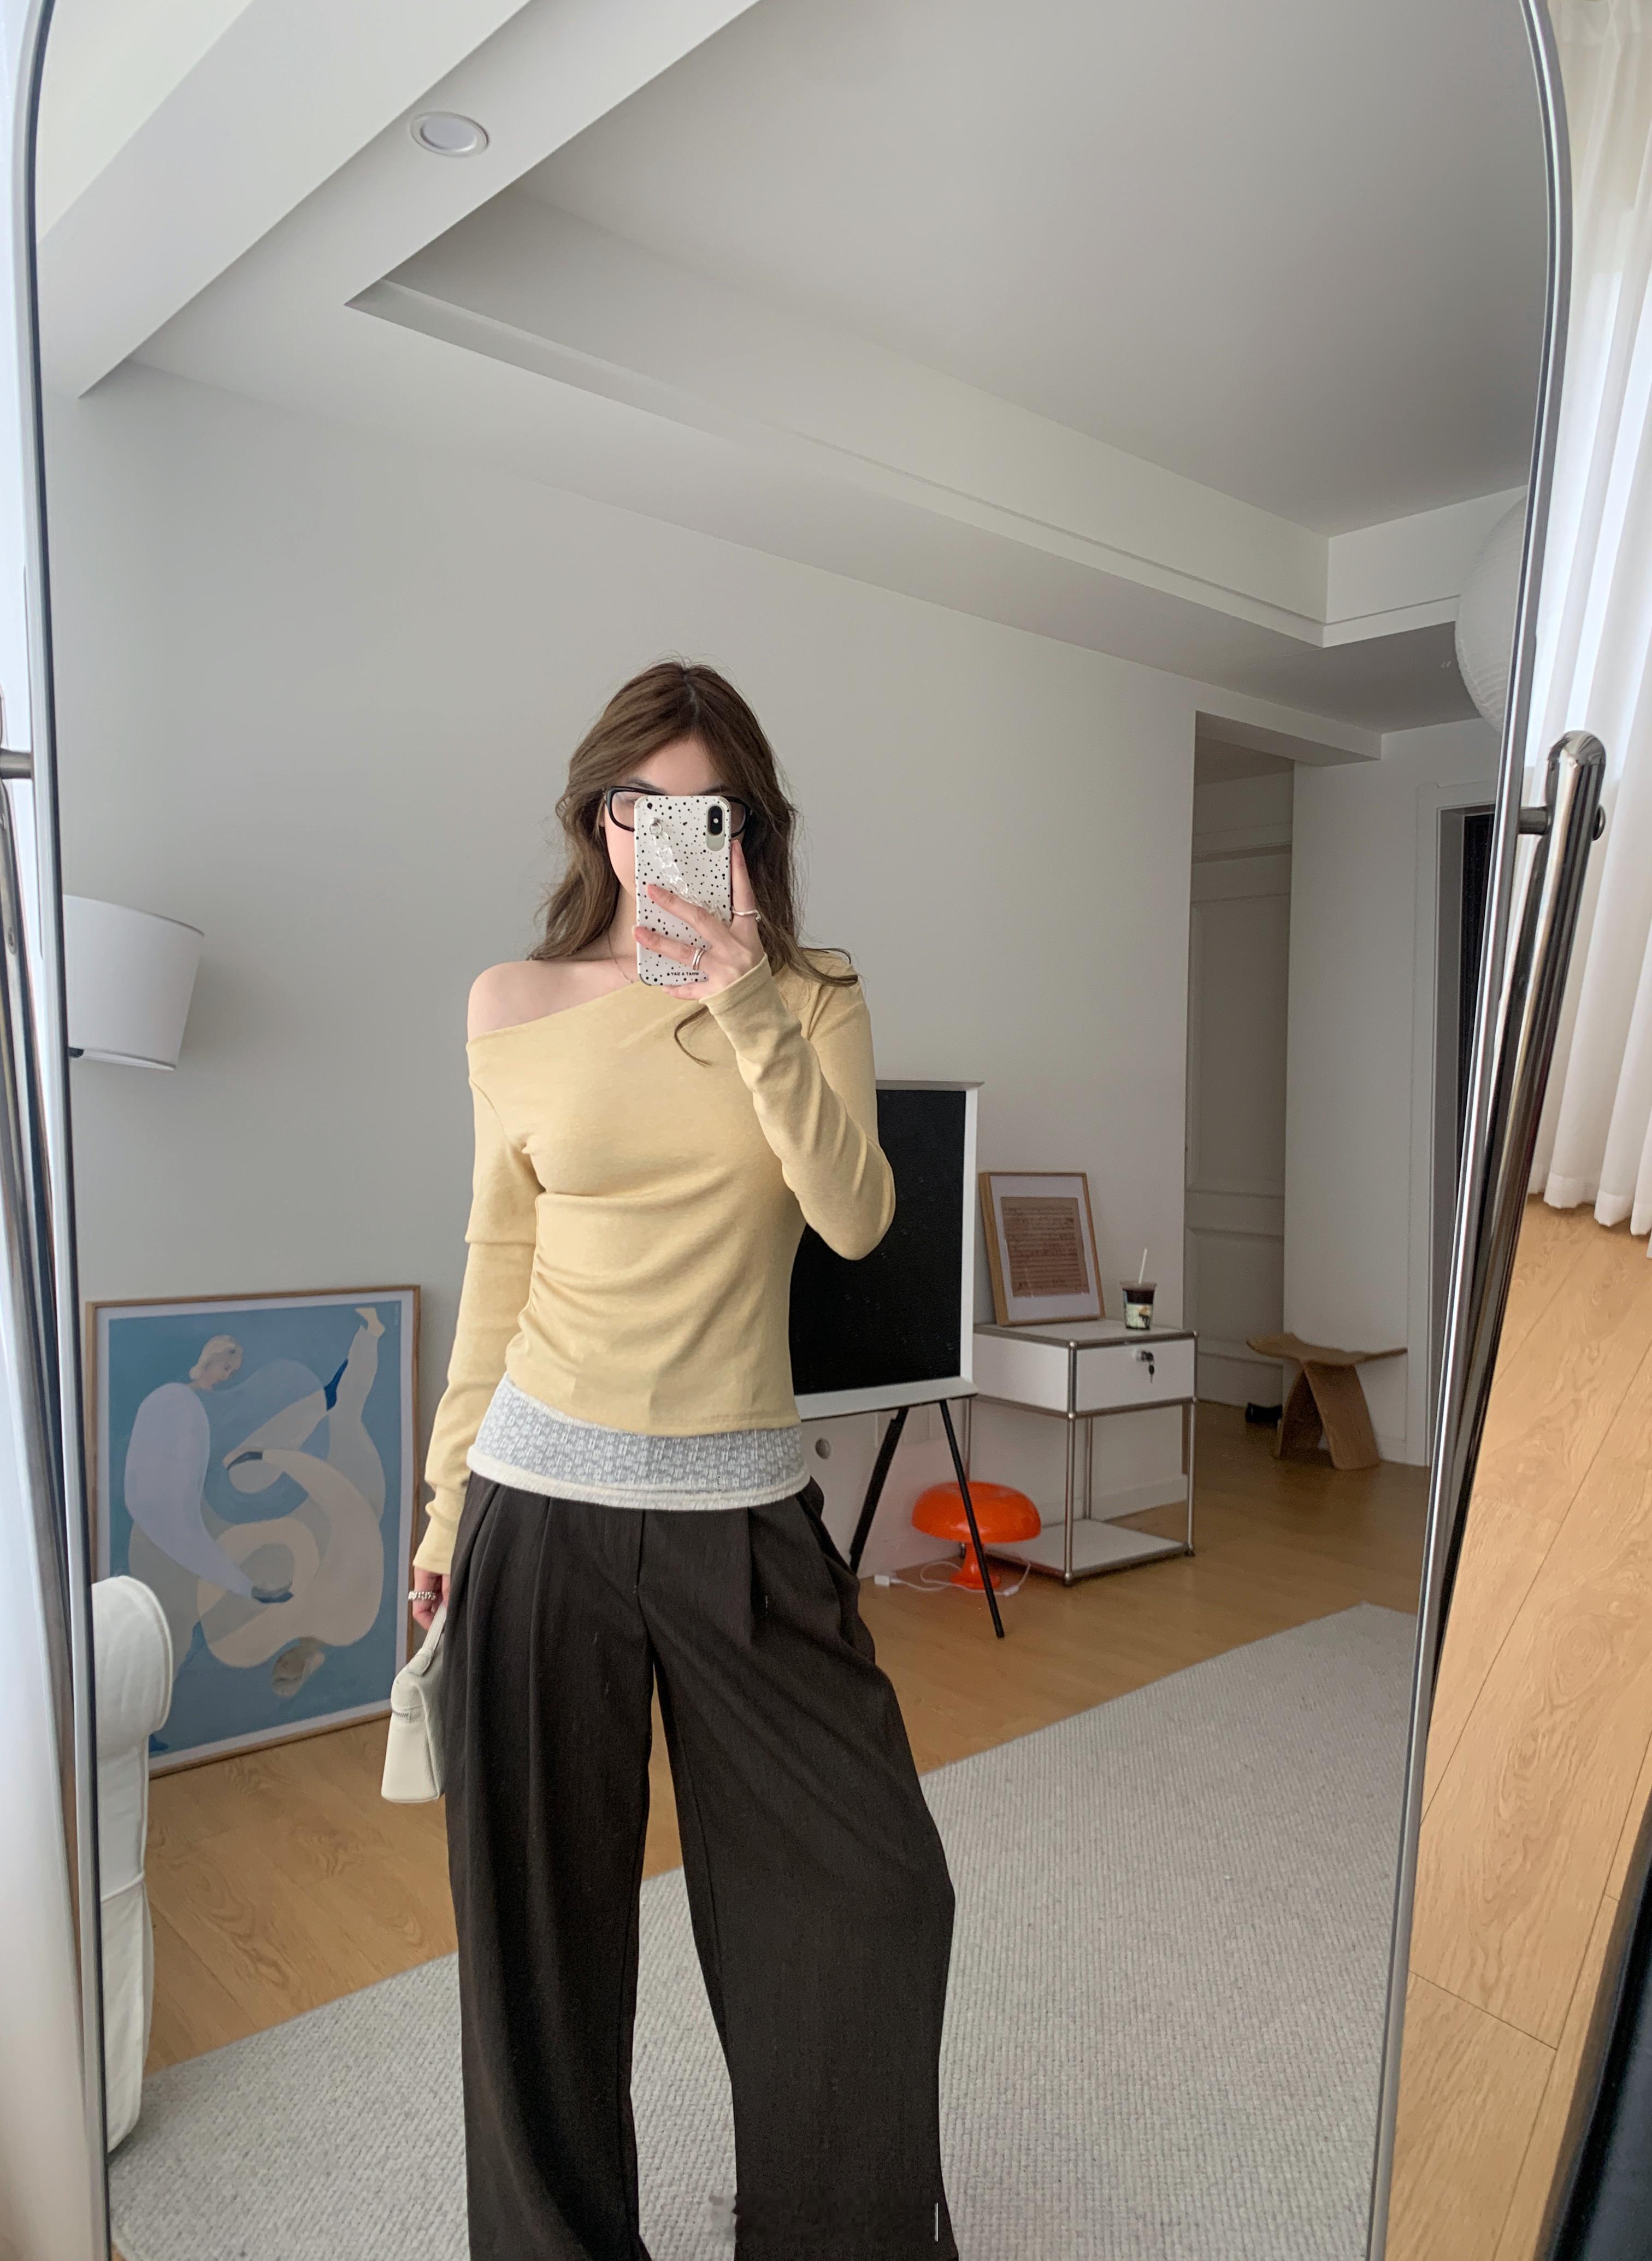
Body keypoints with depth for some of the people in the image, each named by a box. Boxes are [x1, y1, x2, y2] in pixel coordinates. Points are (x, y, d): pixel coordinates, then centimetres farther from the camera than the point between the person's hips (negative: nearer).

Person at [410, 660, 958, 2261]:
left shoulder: (815, 1001, 1)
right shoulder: (515, 1006, 1)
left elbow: (856, 1218, -14)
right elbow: (498, 1261, 7)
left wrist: (748, 1009, -24)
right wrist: (448, 1498, 10)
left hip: (744, 1508, 1)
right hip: (545, 1502, 0)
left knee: (871, 1884, 8)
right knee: (543, 1908, 12)